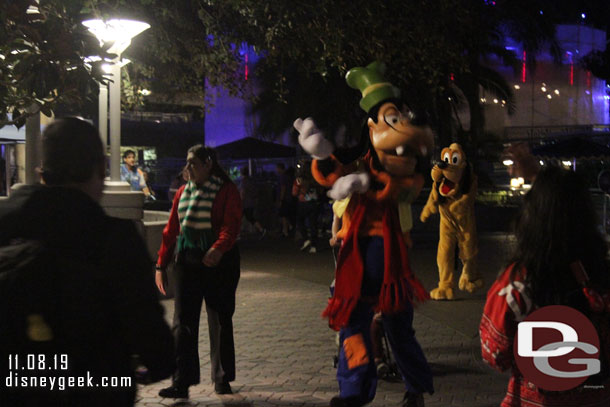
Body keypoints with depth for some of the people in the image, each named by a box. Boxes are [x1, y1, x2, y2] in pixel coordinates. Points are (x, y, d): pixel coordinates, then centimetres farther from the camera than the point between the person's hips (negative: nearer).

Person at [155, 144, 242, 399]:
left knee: (220, 321, 7)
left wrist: (219, 248, -37)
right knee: (183, 322, -1)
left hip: (219, 262, -4)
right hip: (187, 261, 4)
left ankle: (222, 379, 20)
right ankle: (182, 382, 2)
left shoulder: (226, 191, -4)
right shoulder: (183, 192, 12)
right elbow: (171, 230, 13)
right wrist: (161, 265, 10)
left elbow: (231, 224, -18)